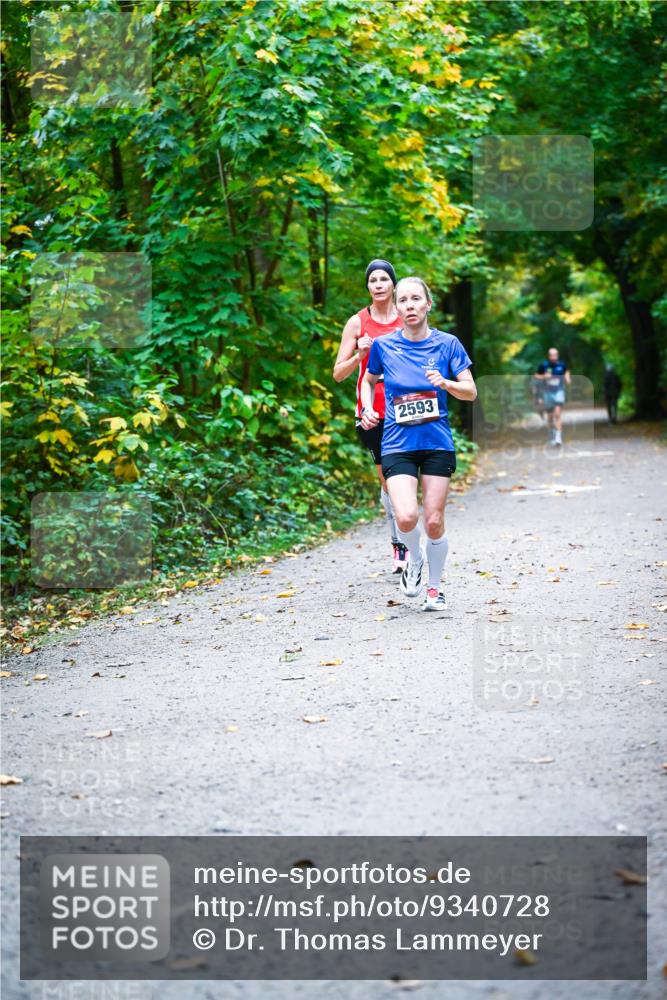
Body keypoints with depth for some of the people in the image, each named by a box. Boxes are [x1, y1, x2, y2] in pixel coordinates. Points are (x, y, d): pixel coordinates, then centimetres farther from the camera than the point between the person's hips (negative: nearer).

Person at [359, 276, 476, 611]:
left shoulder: (447, 343, 0)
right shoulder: (383, 345, 1)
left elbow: (471, 392, 2)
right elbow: (369, 380, 20)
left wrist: (446, 383, -18)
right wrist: (368, 410, 2)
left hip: (437, 442, 0)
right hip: (397, 443, 0)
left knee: (434, 521, 0)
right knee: (406, 516, -19)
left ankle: (434, 588, 21)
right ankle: (414, 558, 14)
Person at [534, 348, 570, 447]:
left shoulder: (562, 365, -3)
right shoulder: (543, 365, -6)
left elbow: (566, 371, 20)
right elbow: (536, 376, 5)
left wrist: (567, 378, 2)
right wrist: (544, 377, -14)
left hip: (559, 391, -1)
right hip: (548, 392, 1)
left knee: (558, 414, -16)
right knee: (550, 416, 11)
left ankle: (558, 437, -19)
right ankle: (552, 437, 31)